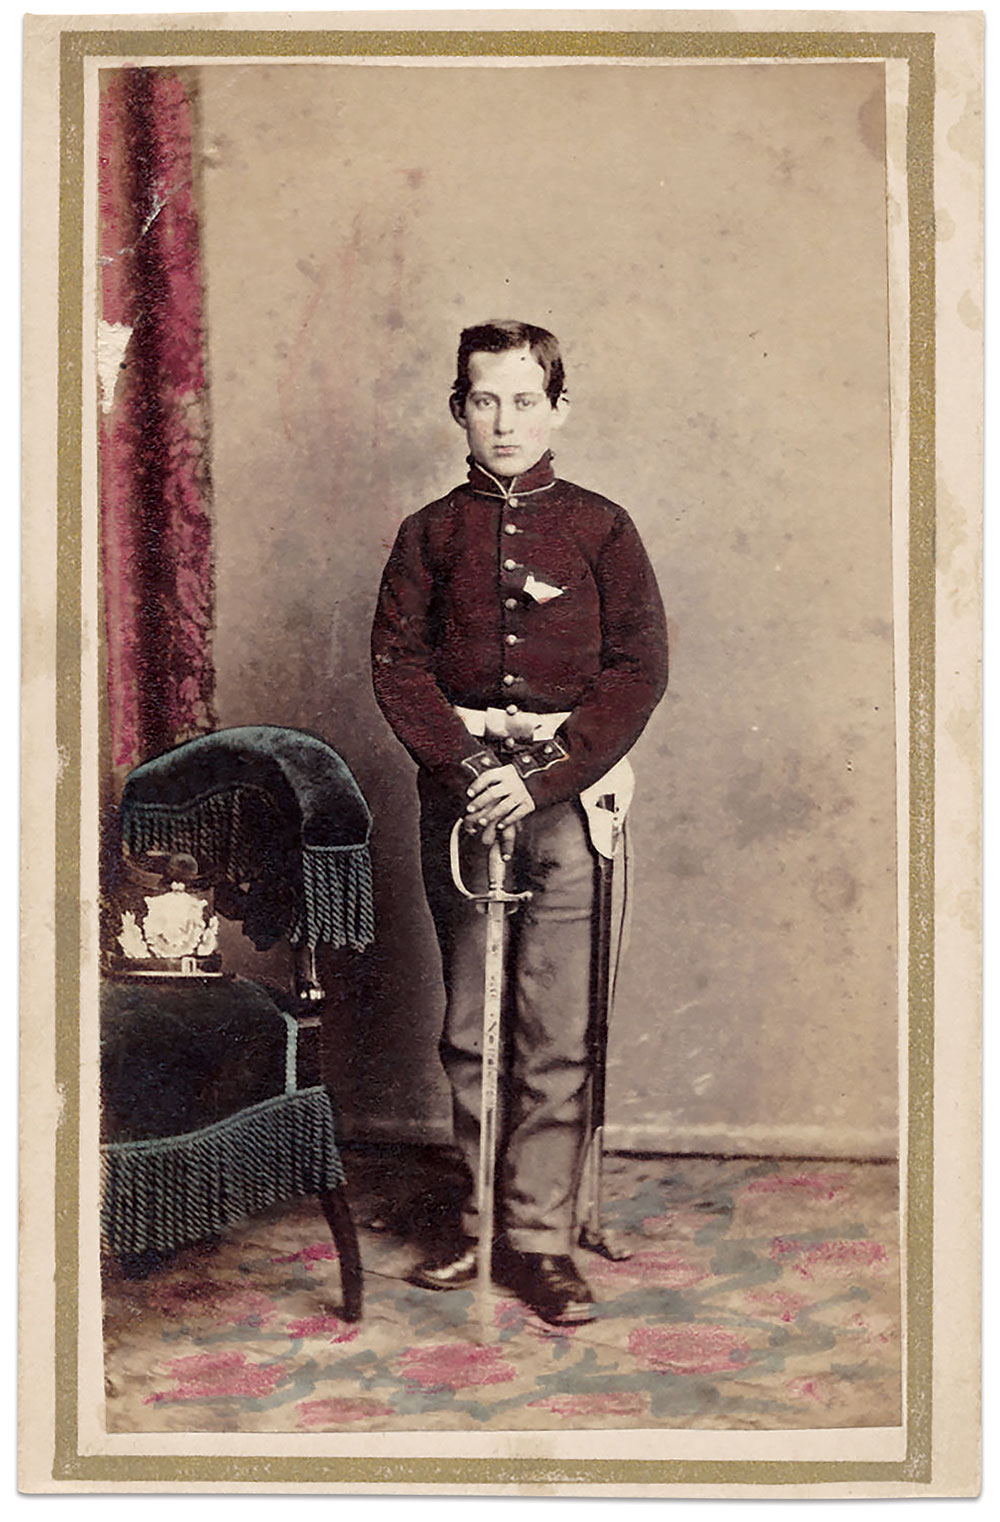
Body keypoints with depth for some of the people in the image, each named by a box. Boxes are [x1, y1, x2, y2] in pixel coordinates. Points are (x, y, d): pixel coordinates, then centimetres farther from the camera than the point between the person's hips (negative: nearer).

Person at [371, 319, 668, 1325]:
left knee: (556, 1035, -4)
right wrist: (468, 767, -11)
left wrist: (544, 778, -12)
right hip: (460, 795, 2)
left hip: (563, 797, -2)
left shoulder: (600, 528, 6)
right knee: (468, 1028, 7)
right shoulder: (431, 533, 11)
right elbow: (396, 663, 4)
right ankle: (481, 1218, 19)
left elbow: (639, 670, -1)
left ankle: (541, 1239, 5)